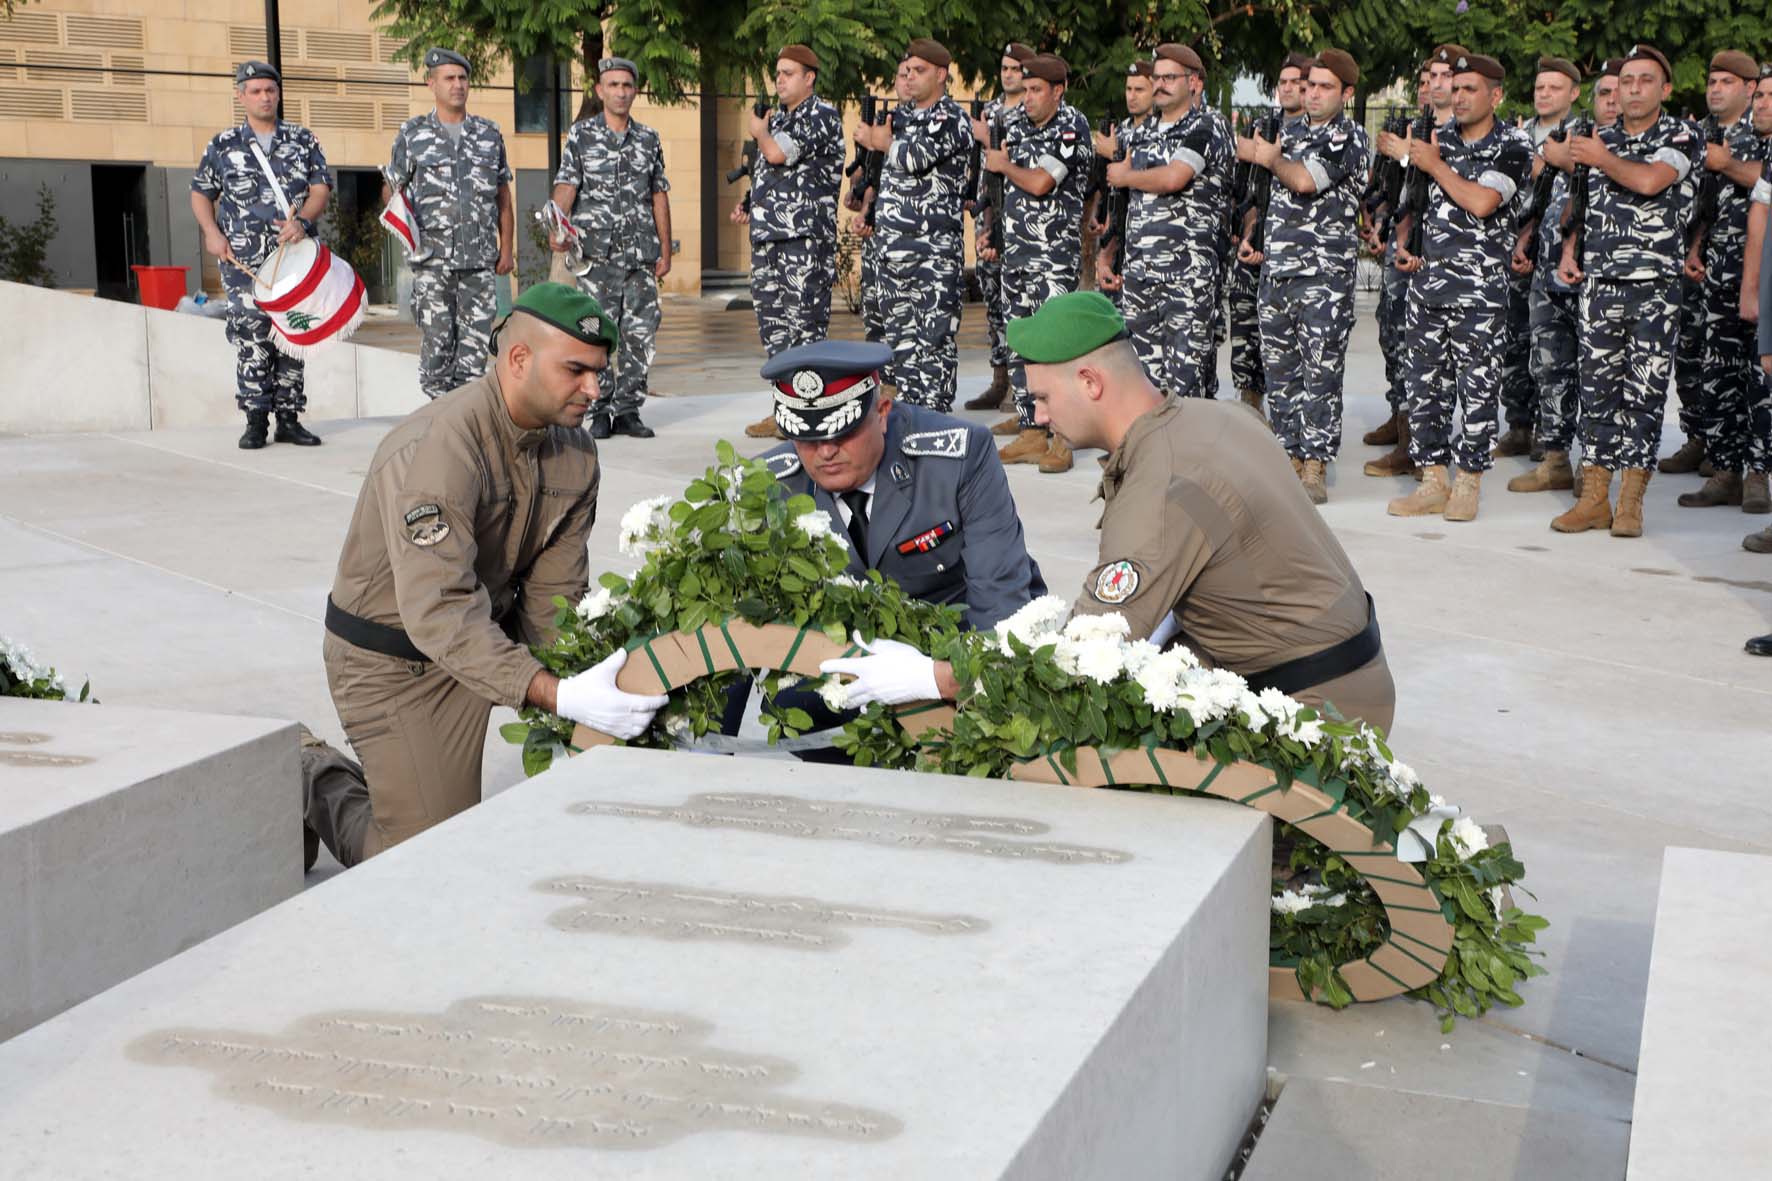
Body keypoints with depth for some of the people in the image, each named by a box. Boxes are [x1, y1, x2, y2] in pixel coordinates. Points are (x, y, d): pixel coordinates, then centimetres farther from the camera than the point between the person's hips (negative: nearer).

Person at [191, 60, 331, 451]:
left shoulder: (303, 140, 10)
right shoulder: (222, 146, 9)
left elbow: (321, 188, 3)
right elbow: (200, 194, 16)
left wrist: (302, 221, -16)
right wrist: (211, 233, -1)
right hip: (244, 261, -1)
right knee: (250, 339, -7)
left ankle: (288, 418, 9)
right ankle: (256, 421, -2)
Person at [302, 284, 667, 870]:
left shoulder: (574, 453, -6)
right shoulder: (438, 448, -31)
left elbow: (552, 597, -2)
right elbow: (439, 613, -40)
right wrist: (557, 695, -48)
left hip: (485, 639, 7)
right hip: (392, 661, -7)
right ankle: (319, 785, 20)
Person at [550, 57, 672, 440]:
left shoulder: (649, 139, 12)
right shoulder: (581, 134, 3)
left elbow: (659, 196, 14)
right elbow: (565, 185, -9)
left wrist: (666, 250, 9)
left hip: (641, 256, 3)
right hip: (596, 254, -3)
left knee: (640, 335, 1)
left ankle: (628, 411, 10)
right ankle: (599, 412, 5)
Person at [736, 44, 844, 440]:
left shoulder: (821, 115, -6)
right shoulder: (778, 117, 21)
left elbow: (778, 153, -18)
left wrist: (760, 130, 3)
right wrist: (748, 206, 12)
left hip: (805, 238, -9)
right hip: (767, 237, 9)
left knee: (805, 323, -8)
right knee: (773, 326, 9)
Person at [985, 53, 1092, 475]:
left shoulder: (1071, 127, -9)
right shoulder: (1020, 126, 14)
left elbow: (1039, 183, -18)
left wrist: (1004, 166, -2)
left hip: (1054, 252, -8)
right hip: (1015, 250, 8)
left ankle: (1061, 439, -8)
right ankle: (1031, 435, 14)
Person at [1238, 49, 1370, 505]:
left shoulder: (1349, 137, -5)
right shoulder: (1292, 131, 17)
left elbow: (1305, 180, -17)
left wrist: (1271, 159, -1)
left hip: (1325, 271, -7)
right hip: (1277, 267, 7)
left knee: (1320, 369, -6)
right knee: (1279, 367, 7)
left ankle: (1315, 467, -4)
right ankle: (1289, 458, 14)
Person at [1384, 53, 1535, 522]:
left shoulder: (1512, 145, -4)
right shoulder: (1438, 138, 12)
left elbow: (1481, 203, -19)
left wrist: (1435, 165, -9)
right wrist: (1405, 244, 10)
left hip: (1480, 285, -6)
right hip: (1427, 278, 6)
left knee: (1476, 384, -2)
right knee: (1425, 382, 5)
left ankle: (1468, 483, 5)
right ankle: (1433, 480, 12)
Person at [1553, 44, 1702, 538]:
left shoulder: (1682, 136, -1)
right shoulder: (1597, 138, 13)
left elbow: (1649, 181, -19)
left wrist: (1603, 159, -4)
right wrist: (1569, 250, 8)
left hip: (1656, 284, -4)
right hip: (1599, 282, 4)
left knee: (1645, 390, -2)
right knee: (1597, 386, 3)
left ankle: (1630, 502, 3)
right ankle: (1594, 497, 8)